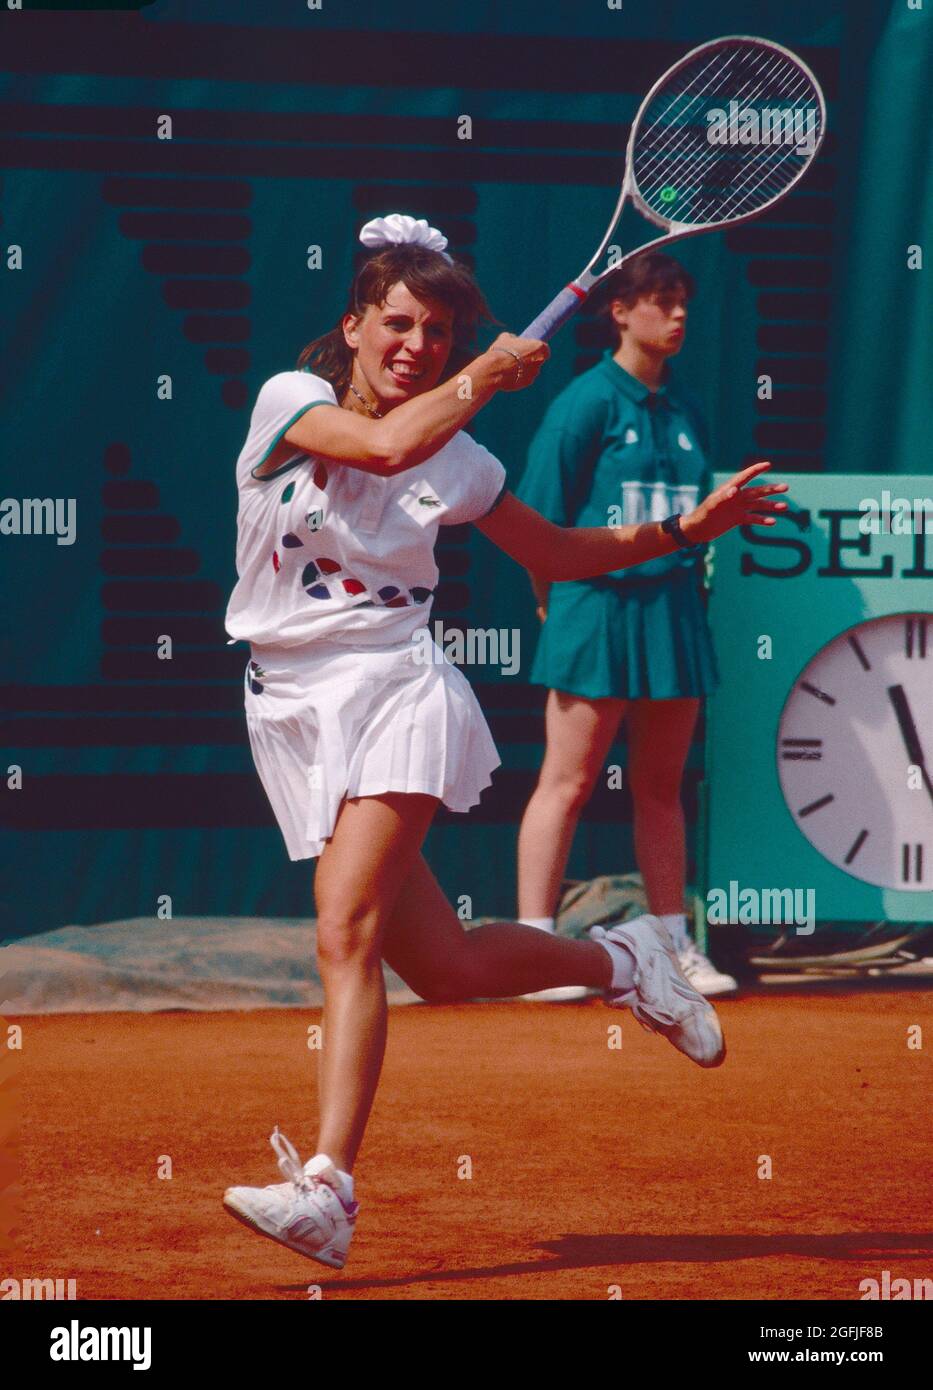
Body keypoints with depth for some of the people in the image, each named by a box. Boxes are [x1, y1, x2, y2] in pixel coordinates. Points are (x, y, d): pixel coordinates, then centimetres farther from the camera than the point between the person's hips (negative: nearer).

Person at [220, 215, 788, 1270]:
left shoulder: (460, 462, 7)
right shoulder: (290, 400, -2)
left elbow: (559, 554, 22)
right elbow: (388, 443, -22)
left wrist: (686, 529, 13)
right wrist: (487, 379, -9)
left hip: (392, 691, -1)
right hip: (293, 709, 1)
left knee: (344, 934, -22)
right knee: (444, 966, 3)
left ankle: (325, 1186, -30)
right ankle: (618, 962, 30)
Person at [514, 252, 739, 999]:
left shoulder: (685, 408, 12)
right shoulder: (587, 401, -7)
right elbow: (540, 519, -6)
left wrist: (690, 587, 11)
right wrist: (558, 601, 0)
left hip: (671, 611, 6)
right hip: (596, 607, -6)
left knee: (661, 784, 10)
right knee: (569, 781, -4)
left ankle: (675, 945, 15)